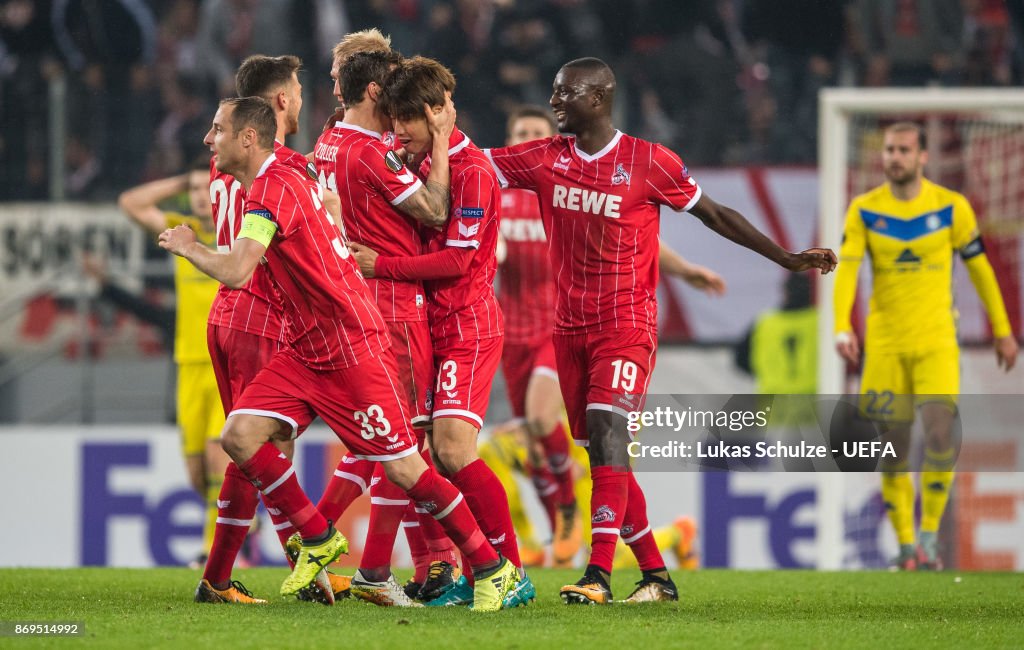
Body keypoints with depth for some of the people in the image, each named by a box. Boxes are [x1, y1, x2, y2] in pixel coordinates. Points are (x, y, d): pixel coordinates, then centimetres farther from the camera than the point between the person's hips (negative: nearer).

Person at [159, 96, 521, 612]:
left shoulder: (272, 189, -20)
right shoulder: (291, 179, 10)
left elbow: (235, 273, -29)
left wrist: (186, 246, -11)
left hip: (352, 351, -9)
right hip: (305, 351, 9)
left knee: (404, 469, -7)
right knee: (239, 435, -7)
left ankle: (492, 569, 5)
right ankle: (318, 540, 8)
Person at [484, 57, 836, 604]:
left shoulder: (648, 163, -5)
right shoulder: (545, 159, 5)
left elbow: (714, 214, 3)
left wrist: (787, 259, 3)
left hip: (627, 323, -5)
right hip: (571, 327, 5)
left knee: (606, 432, -21)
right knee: (601, 453, 6)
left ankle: (598, 574, -29)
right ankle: (657, 575, 17)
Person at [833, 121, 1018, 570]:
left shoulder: (951, 207, 0)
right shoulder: (864, 210, 1)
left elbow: (979, 268, 10)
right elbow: (846, 270, -9)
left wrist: (1003, 331, 14)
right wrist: (842, 329, -24)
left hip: (936, 340, -1)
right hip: (884, 343, 1)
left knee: (939, 438, -17)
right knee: (894, 451, 1)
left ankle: (929, 534, -4)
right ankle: (906, 544, 12)